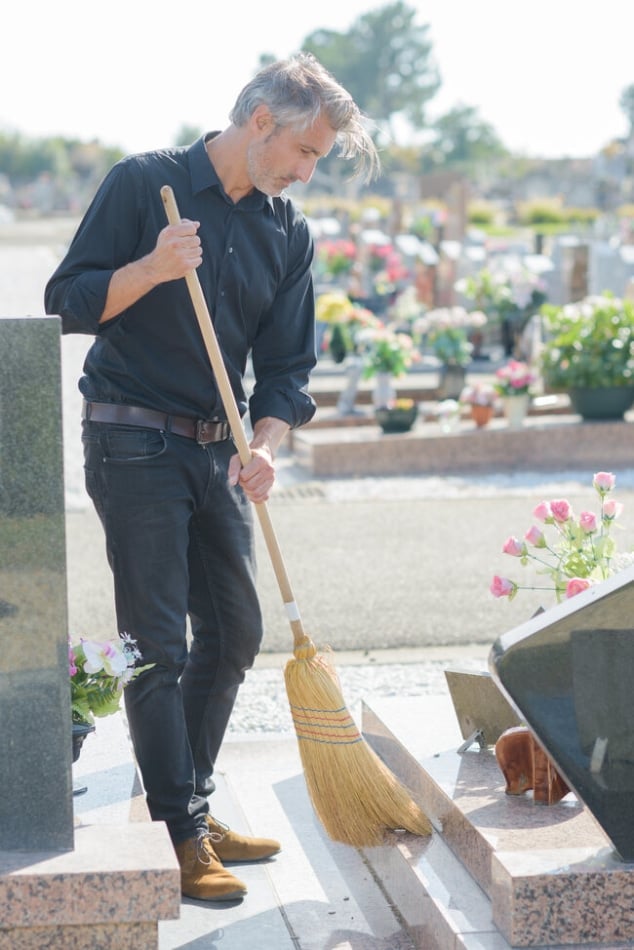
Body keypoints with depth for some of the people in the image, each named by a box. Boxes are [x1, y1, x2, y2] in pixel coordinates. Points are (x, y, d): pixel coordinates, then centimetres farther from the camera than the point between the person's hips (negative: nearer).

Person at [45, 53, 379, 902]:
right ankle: (179, 836, 1)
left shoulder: (289, 233, 7)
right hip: (133, 443, -6)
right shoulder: (144, 184, -8)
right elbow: (68, 302, -9)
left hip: (218, 450, 6)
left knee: (233, 633, 10)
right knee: (157, 643, -5)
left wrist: (265, 447, -13)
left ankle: (194, 806, 24)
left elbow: (286, 365, 5)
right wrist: (152, 268, -25)